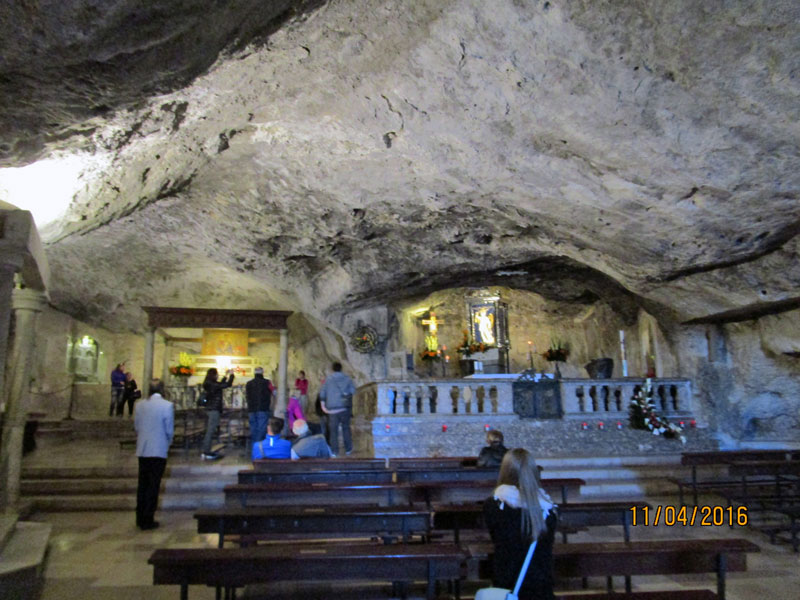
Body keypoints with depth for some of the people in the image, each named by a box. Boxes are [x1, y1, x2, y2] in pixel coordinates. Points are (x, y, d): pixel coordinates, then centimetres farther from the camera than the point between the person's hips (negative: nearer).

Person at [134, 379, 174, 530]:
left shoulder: (140, 405, 1)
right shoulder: (167, 405, -12)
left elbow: (136, 427, 7)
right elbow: (169, 430, -8)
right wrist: (167, 445, 10)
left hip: (142, 451, 5)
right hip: (159, 451, -4)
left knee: (142, 484, 15)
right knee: (153, 486, 3)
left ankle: (140, 519, 22)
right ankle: (148, 521, 6)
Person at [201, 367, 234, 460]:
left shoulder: (208, 384, 11)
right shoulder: (213, 384, -16)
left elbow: (221, 384, 29)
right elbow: (228, 384, -17)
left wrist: (226, 375, 31)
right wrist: (231, 374, -3)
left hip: (210, 409, 10)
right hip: (214, 410, -10)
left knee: (210, 431, 14)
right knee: (210, 431, -7)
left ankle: (206, 452, 19)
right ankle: (206, 453, -6)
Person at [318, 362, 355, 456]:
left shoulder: (328, 380, 1)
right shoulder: (347, 379, 3)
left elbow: (322, 393, -2)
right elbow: (353, 391, 1)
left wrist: (323, 404, 3)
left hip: (332, 409, -1)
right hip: (345, 408, 1)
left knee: (333, 430, 3)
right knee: (346, 428, 11)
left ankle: (334, 451, 1)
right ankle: (348, 449, 16)